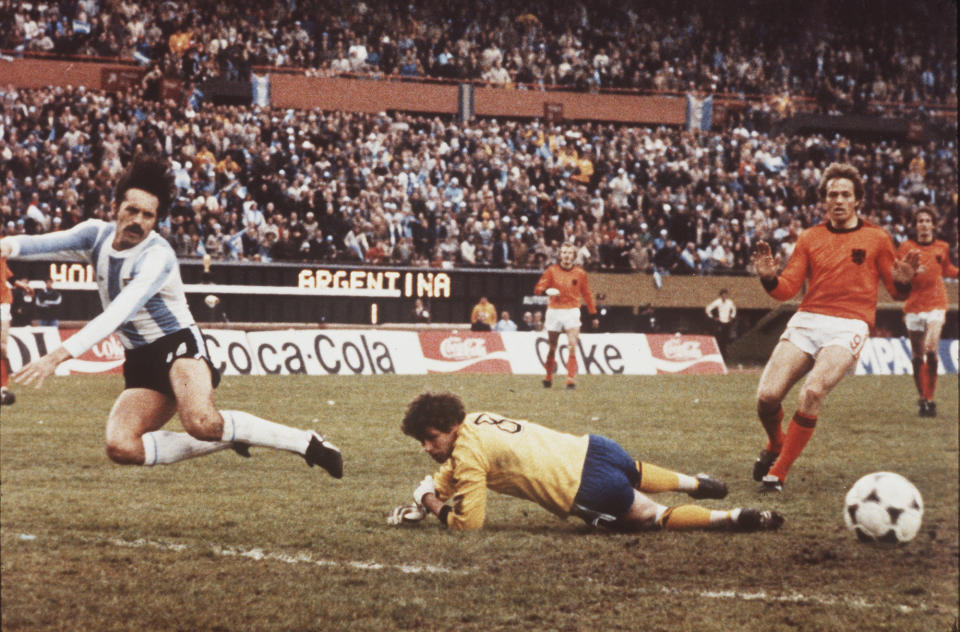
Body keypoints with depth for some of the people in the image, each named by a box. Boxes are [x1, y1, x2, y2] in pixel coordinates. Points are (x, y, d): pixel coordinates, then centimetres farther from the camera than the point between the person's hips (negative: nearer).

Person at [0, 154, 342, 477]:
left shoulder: (157, 256, -20)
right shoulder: (97, 234, 1)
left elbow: (118, 314, -32)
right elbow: (45, 243, -13)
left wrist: (60, 354, -41)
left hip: (178, 345, -7)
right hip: (141, 362, 7)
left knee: (201, 422, -36)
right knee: (120, 447, -17)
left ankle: (305, 442, -20)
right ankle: (227, 438, 2)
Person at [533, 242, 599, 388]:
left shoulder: (580, 273, 6)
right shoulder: (552, 270, 3)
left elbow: (587, 294, 12)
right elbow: (538, 288, -2)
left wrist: (594, 315, 10)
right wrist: (547, 290, -26)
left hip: (572, 311, 0)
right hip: (554, 310, 0)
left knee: (572, 346, -14)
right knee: (551, 348, 5)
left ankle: (571, 380, -17)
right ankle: (548, 378, 18)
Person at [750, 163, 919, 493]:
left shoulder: (876, 238, 10)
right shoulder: (810, 238, 14)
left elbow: (896, 292, 14)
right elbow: (786, 289, 12)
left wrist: (902, 281, -10)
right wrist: (769, 277, -10)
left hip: (849, 326, -3)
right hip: (807, 319, 3)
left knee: (813, 392, -28)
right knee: (767, 396, -15)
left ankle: (778, 471, -15)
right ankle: (775, 445, 20)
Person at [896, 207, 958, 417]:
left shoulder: (942, 247, 8)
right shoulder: (907, 247, 1)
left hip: (936, 304, 0)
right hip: (913, 307, 0)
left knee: (931, 350, -17)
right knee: (917, 356, 4)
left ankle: (930, 398, -11)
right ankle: (923, 399, 18)